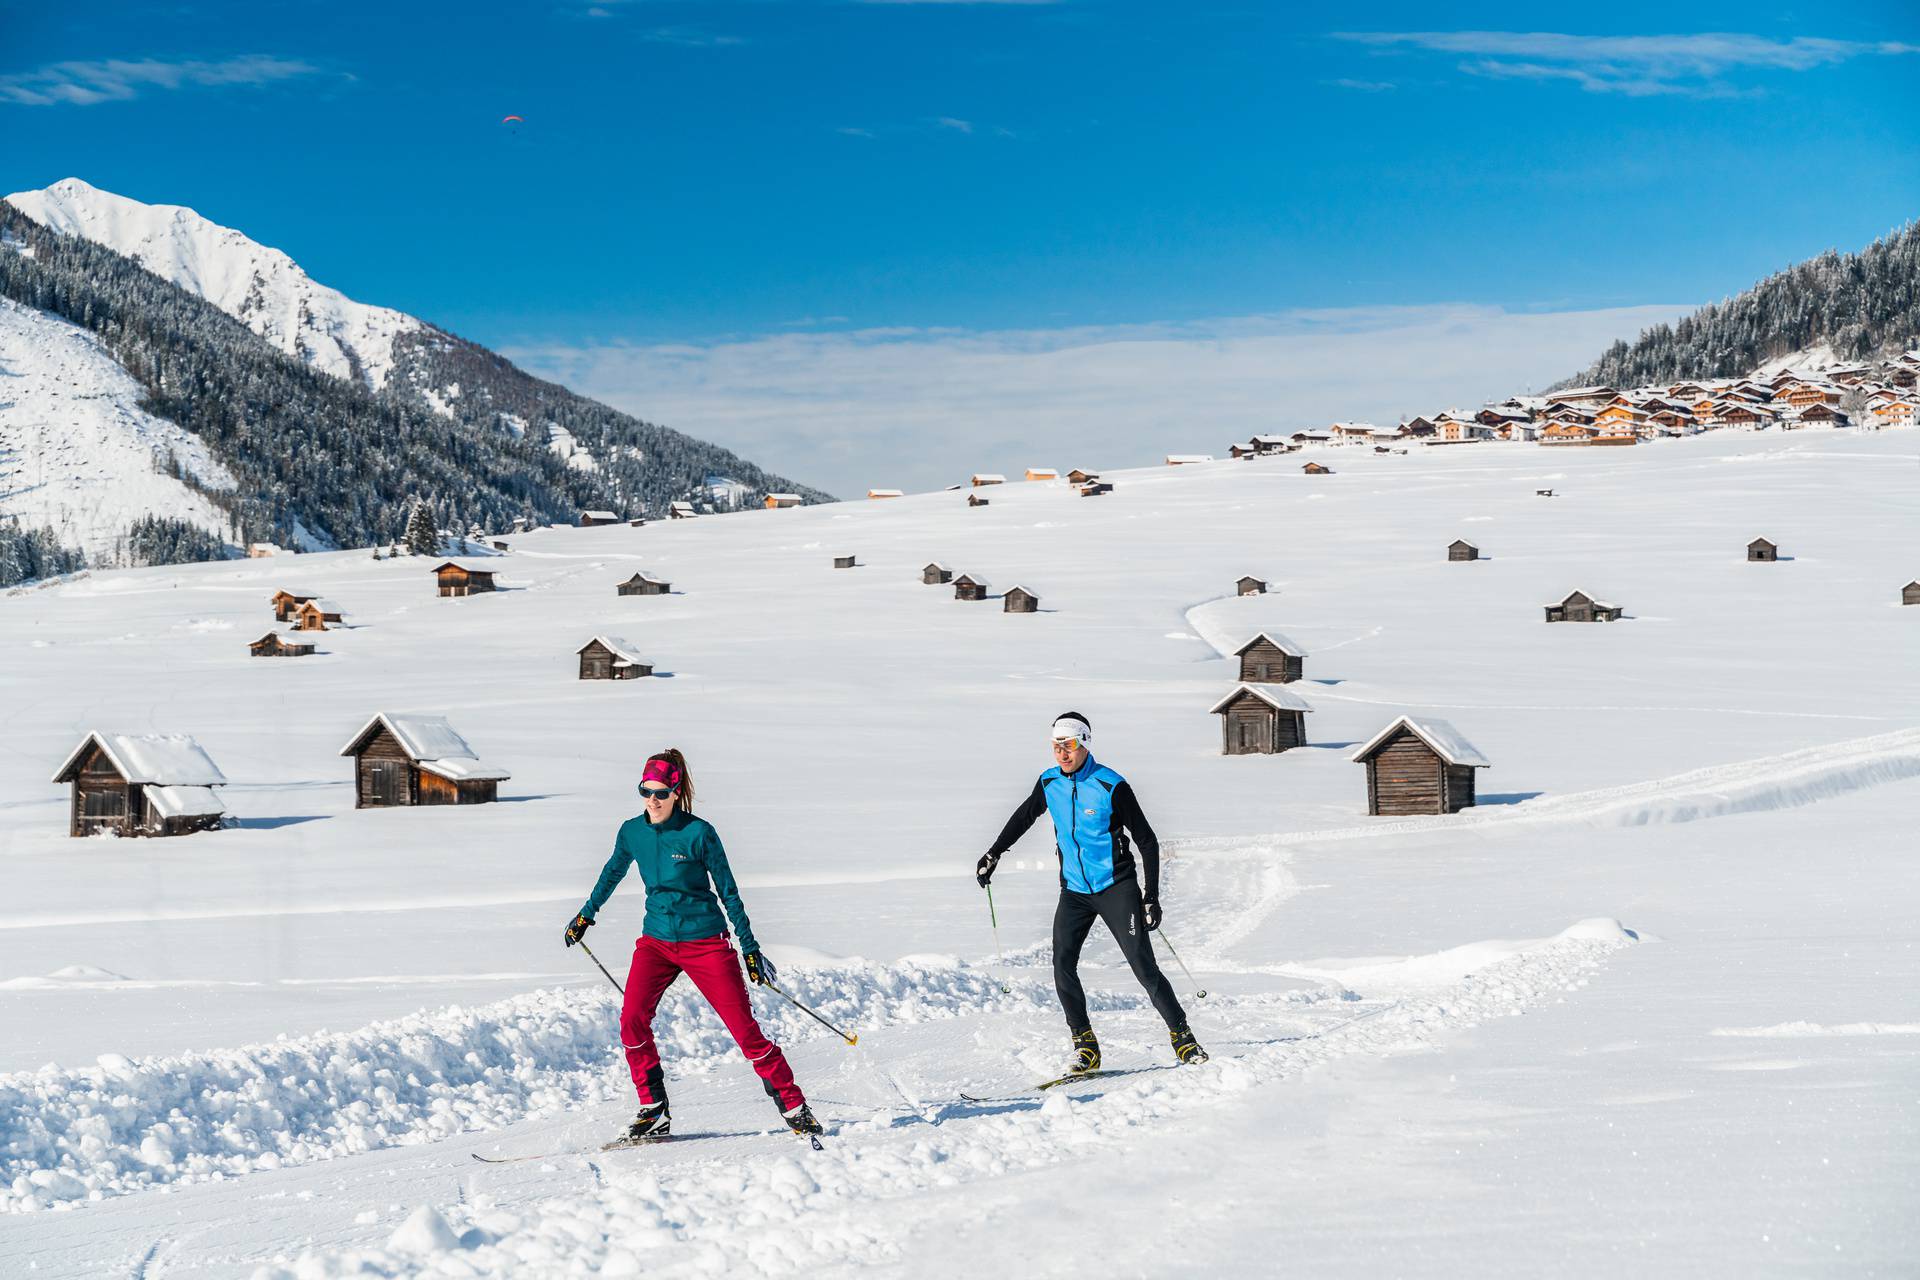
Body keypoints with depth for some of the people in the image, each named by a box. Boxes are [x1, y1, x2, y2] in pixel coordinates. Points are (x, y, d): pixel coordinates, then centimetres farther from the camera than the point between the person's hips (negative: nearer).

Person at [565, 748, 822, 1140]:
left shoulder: (698, 833, -13)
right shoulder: (632, 832, 0)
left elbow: (728, 891, -5)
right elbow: (613, 872, 21)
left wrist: (749, 947, -3)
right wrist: (586, 914, 31)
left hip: (705, 941, -4)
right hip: (656, 940, 4)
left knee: (745, 1030, -6)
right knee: (632, 1019, -17)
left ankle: (794, 1107, 8)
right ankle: (654, 1111, -6)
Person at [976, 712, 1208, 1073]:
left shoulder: (1111, 786, -14)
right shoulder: (1049, 783, 0)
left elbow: (1147, 842, -9)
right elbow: (1024, 817, 22)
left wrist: (1152, 897, -12)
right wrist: (993, 855, 24)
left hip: (1116, 887, -4)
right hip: (1074, 891, 4)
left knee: (1144, 966, -9)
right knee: (1062, 966, -10)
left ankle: (1181, 1036, 3)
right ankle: (1085, 1045, 1)